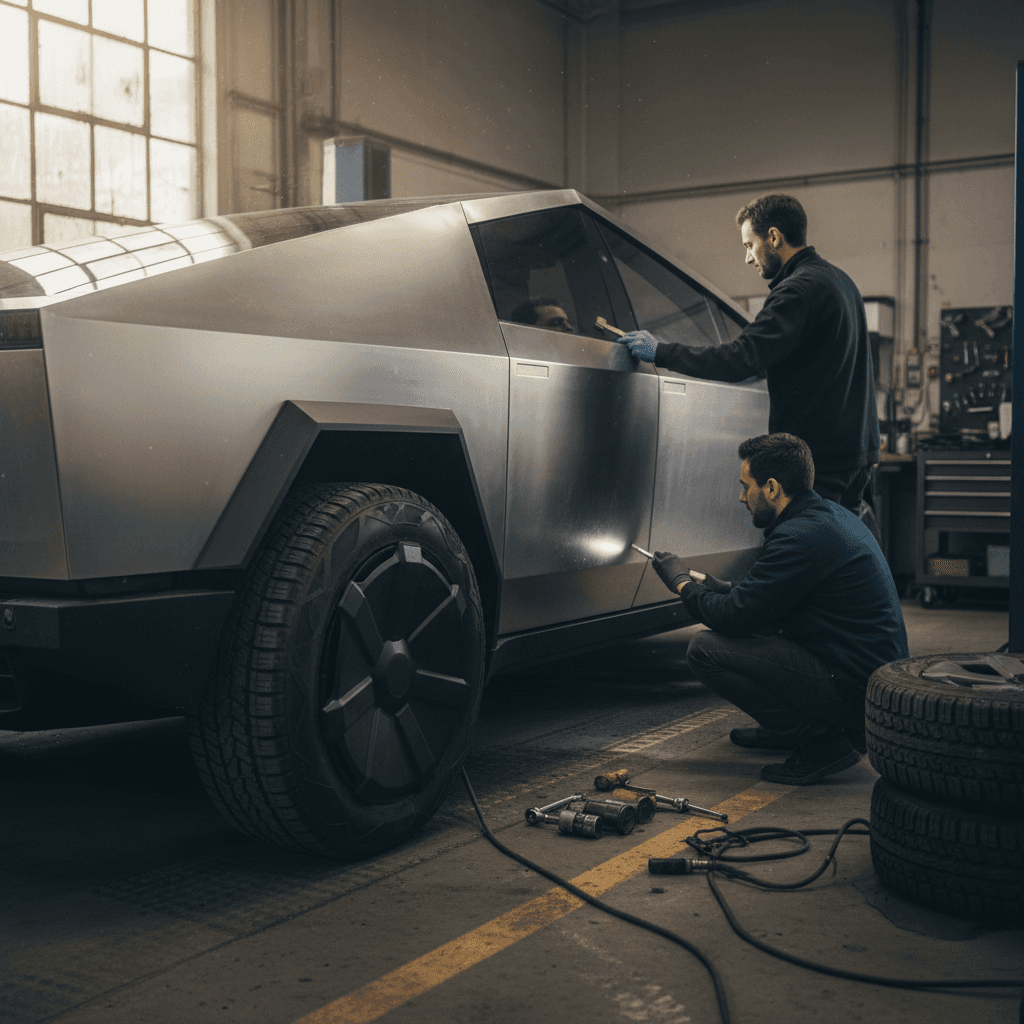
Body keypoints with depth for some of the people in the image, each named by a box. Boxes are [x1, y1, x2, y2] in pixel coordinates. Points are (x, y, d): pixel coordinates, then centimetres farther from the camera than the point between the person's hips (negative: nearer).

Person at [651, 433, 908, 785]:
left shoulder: (800, 537, -20)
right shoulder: (831, 515, 11)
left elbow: (732, 617, -17)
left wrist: (682, 583, 1)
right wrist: (729, 590, 14)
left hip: (852, 693, -10)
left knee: (705, 649, -14)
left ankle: (822, 742, -9)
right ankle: (787, 728, 23)